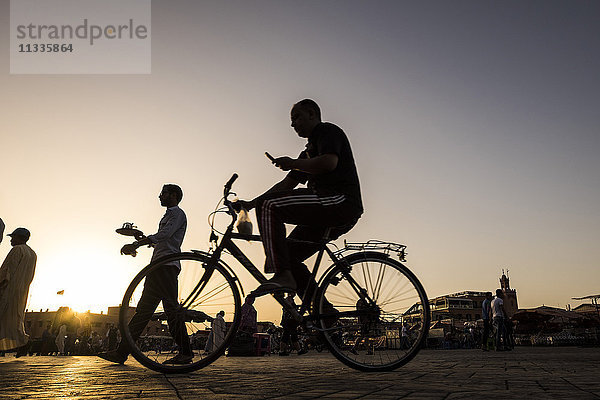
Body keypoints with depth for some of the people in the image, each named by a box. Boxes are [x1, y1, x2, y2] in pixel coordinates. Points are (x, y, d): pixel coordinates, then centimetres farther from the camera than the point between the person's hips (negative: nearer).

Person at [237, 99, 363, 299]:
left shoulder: (328, 131, 3)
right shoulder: (310, 150, 30)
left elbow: (329, 163, -19)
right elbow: (287, 184, 27)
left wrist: (292, 163, -6)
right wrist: (251, 204, 20)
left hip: (340, 200, -10)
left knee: (269, 205, -18)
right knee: (288, 256, 5)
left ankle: (282, 276, -23)